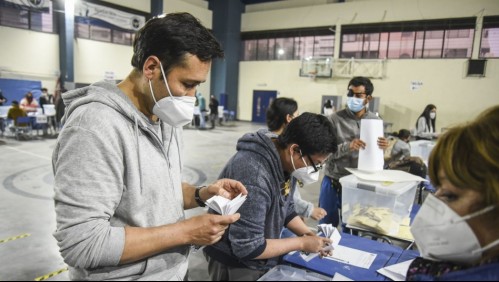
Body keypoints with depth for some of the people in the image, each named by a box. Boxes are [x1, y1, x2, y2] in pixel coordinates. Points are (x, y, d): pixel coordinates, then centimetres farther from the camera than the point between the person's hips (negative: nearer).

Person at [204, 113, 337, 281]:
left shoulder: (282, 161, -7)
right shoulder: (253, 175, -34)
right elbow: (248, 248, -28)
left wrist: (308, 234, -5)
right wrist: (302, 243, -19)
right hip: (235, 264, -7)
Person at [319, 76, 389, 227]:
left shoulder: (375, 121, 0)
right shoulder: (335, 119, -10)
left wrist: (382, 148, -16)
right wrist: (347, 146, -30)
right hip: (333, 182, -2)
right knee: (327, 226, 14)